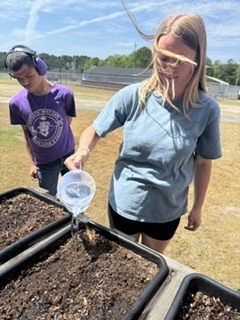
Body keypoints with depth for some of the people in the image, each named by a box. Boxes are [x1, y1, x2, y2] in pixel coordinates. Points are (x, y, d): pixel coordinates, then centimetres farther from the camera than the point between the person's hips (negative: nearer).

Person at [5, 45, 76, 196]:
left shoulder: (64, 94, -17)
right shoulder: (16, 102, -12)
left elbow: (67, 124, -3)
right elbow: (27, 132, 0)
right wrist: (32, 163, 5)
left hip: (68, 156, 0)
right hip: (44, 163, 1)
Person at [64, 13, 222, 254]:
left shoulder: (207, 110, -15)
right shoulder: (133, 95, -17)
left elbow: (203, 162, -3)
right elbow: (94, 130, -8)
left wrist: (197, 207, 6)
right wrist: (83, 151, -30)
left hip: (167, 211, 1)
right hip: (124, 203, 0)